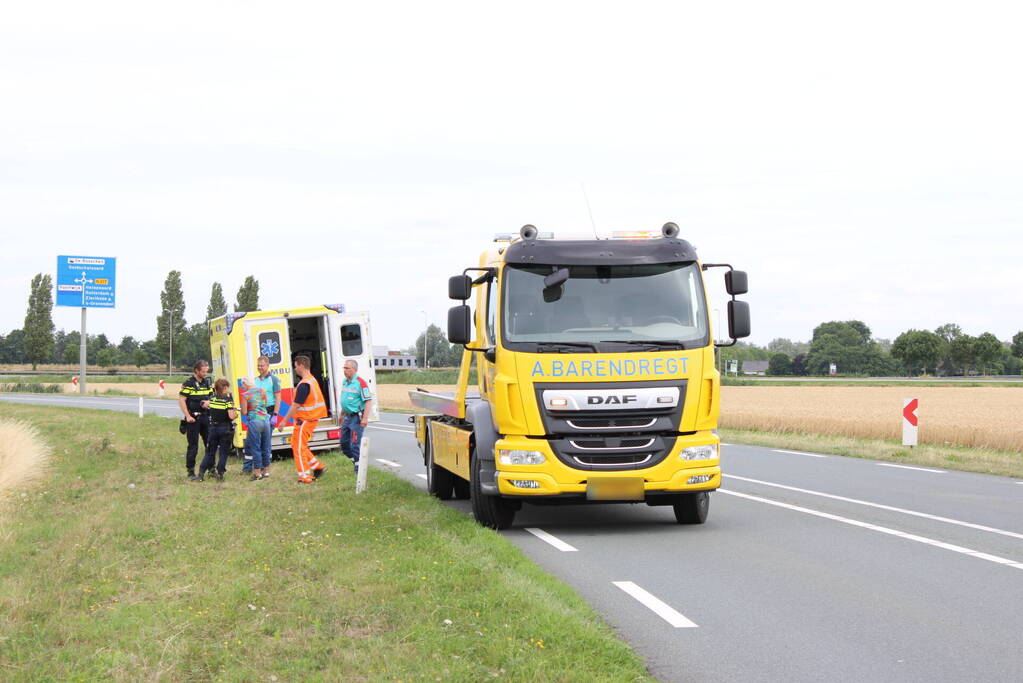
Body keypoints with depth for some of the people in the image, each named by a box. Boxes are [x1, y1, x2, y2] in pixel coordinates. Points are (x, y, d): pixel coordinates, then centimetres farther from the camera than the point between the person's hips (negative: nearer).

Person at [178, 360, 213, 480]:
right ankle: (190, 471, 4)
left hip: (205, 417, 6)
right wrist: (187, 416, -16)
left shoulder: (208, 382, 11)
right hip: (193, 418, -6)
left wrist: (209, 402, -4)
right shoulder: (188, 383, -8)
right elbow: (181, 400, -10)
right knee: (193, 446, -3)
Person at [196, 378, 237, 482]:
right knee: (224, 452, 6)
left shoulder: (212, 399, 2)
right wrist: (236, 414, 1)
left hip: (213, 427, 4)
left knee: (210, 452, 12)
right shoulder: (228, 399, -13)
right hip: (226, 429, -4)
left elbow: (209, 413, 10)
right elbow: (231, 416, -19)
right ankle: (220, 474, 4)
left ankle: (201, 473, 6)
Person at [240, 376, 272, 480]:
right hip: (265, 419, 5)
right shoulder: (262, 392, 6)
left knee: (255, 448, 2)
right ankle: (266, 470, 19)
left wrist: (242, 409, 16)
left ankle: (257, 472, 3)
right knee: (266, 447, 12)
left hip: (254, 421, -4)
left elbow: (244, 412, -4)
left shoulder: (245, 395, -5)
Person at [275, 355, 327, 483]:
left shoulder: (304, 385, -21)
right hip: (312, 418, 9)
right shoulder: (313, 380, 11)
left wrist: (284, 421, -15)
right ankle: (317, 466, 18)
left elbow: (296, 406, -21)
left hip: (304, 420, -9)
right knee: (300, 446, 19)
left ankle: (305, 476, 3)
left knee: (298, 447, 0)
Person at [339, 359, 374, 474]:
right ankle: (355, 460, 30)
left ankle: (359, 469, 2)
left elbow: (368, 401, -18)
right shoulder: (345, 382, 11)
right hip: (347, 416, 9)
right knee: (344, 443, 13)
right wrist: (342, 415, 25)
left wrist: (365, 418, -24)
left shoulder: (360, 383, -15)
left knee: (355, 445, -7)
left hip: (357, 417, -9)